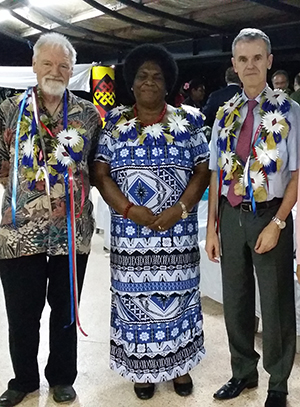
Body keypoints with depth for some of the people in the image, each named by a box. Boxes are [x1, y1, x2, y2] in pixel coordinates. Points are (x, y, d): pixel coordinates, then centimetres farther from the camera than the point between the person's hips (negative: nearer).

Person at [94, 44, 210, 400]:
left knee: (177, 295, 8)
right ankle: (143, 367, 25)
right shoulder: (116, 124, 4)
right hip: (130, 231, 0)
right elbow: (100, 173, -1)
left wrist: (181, 208, -14)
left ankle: (178, 364, 28)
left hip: (178, 230, 0)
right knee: (136, 297, 6)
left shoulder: (186, 122, 4)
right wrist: (131, 210, -14)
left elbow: (203, 169, 1)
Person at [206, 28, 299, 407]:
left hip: (270, 216, -4)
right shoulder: (225, 114, 6)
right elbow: (216, 175, 5)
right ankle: (243, 373, 38)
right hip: (231, 216, 4)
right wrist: (212, 227, 2)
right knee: (235, 301, 16)